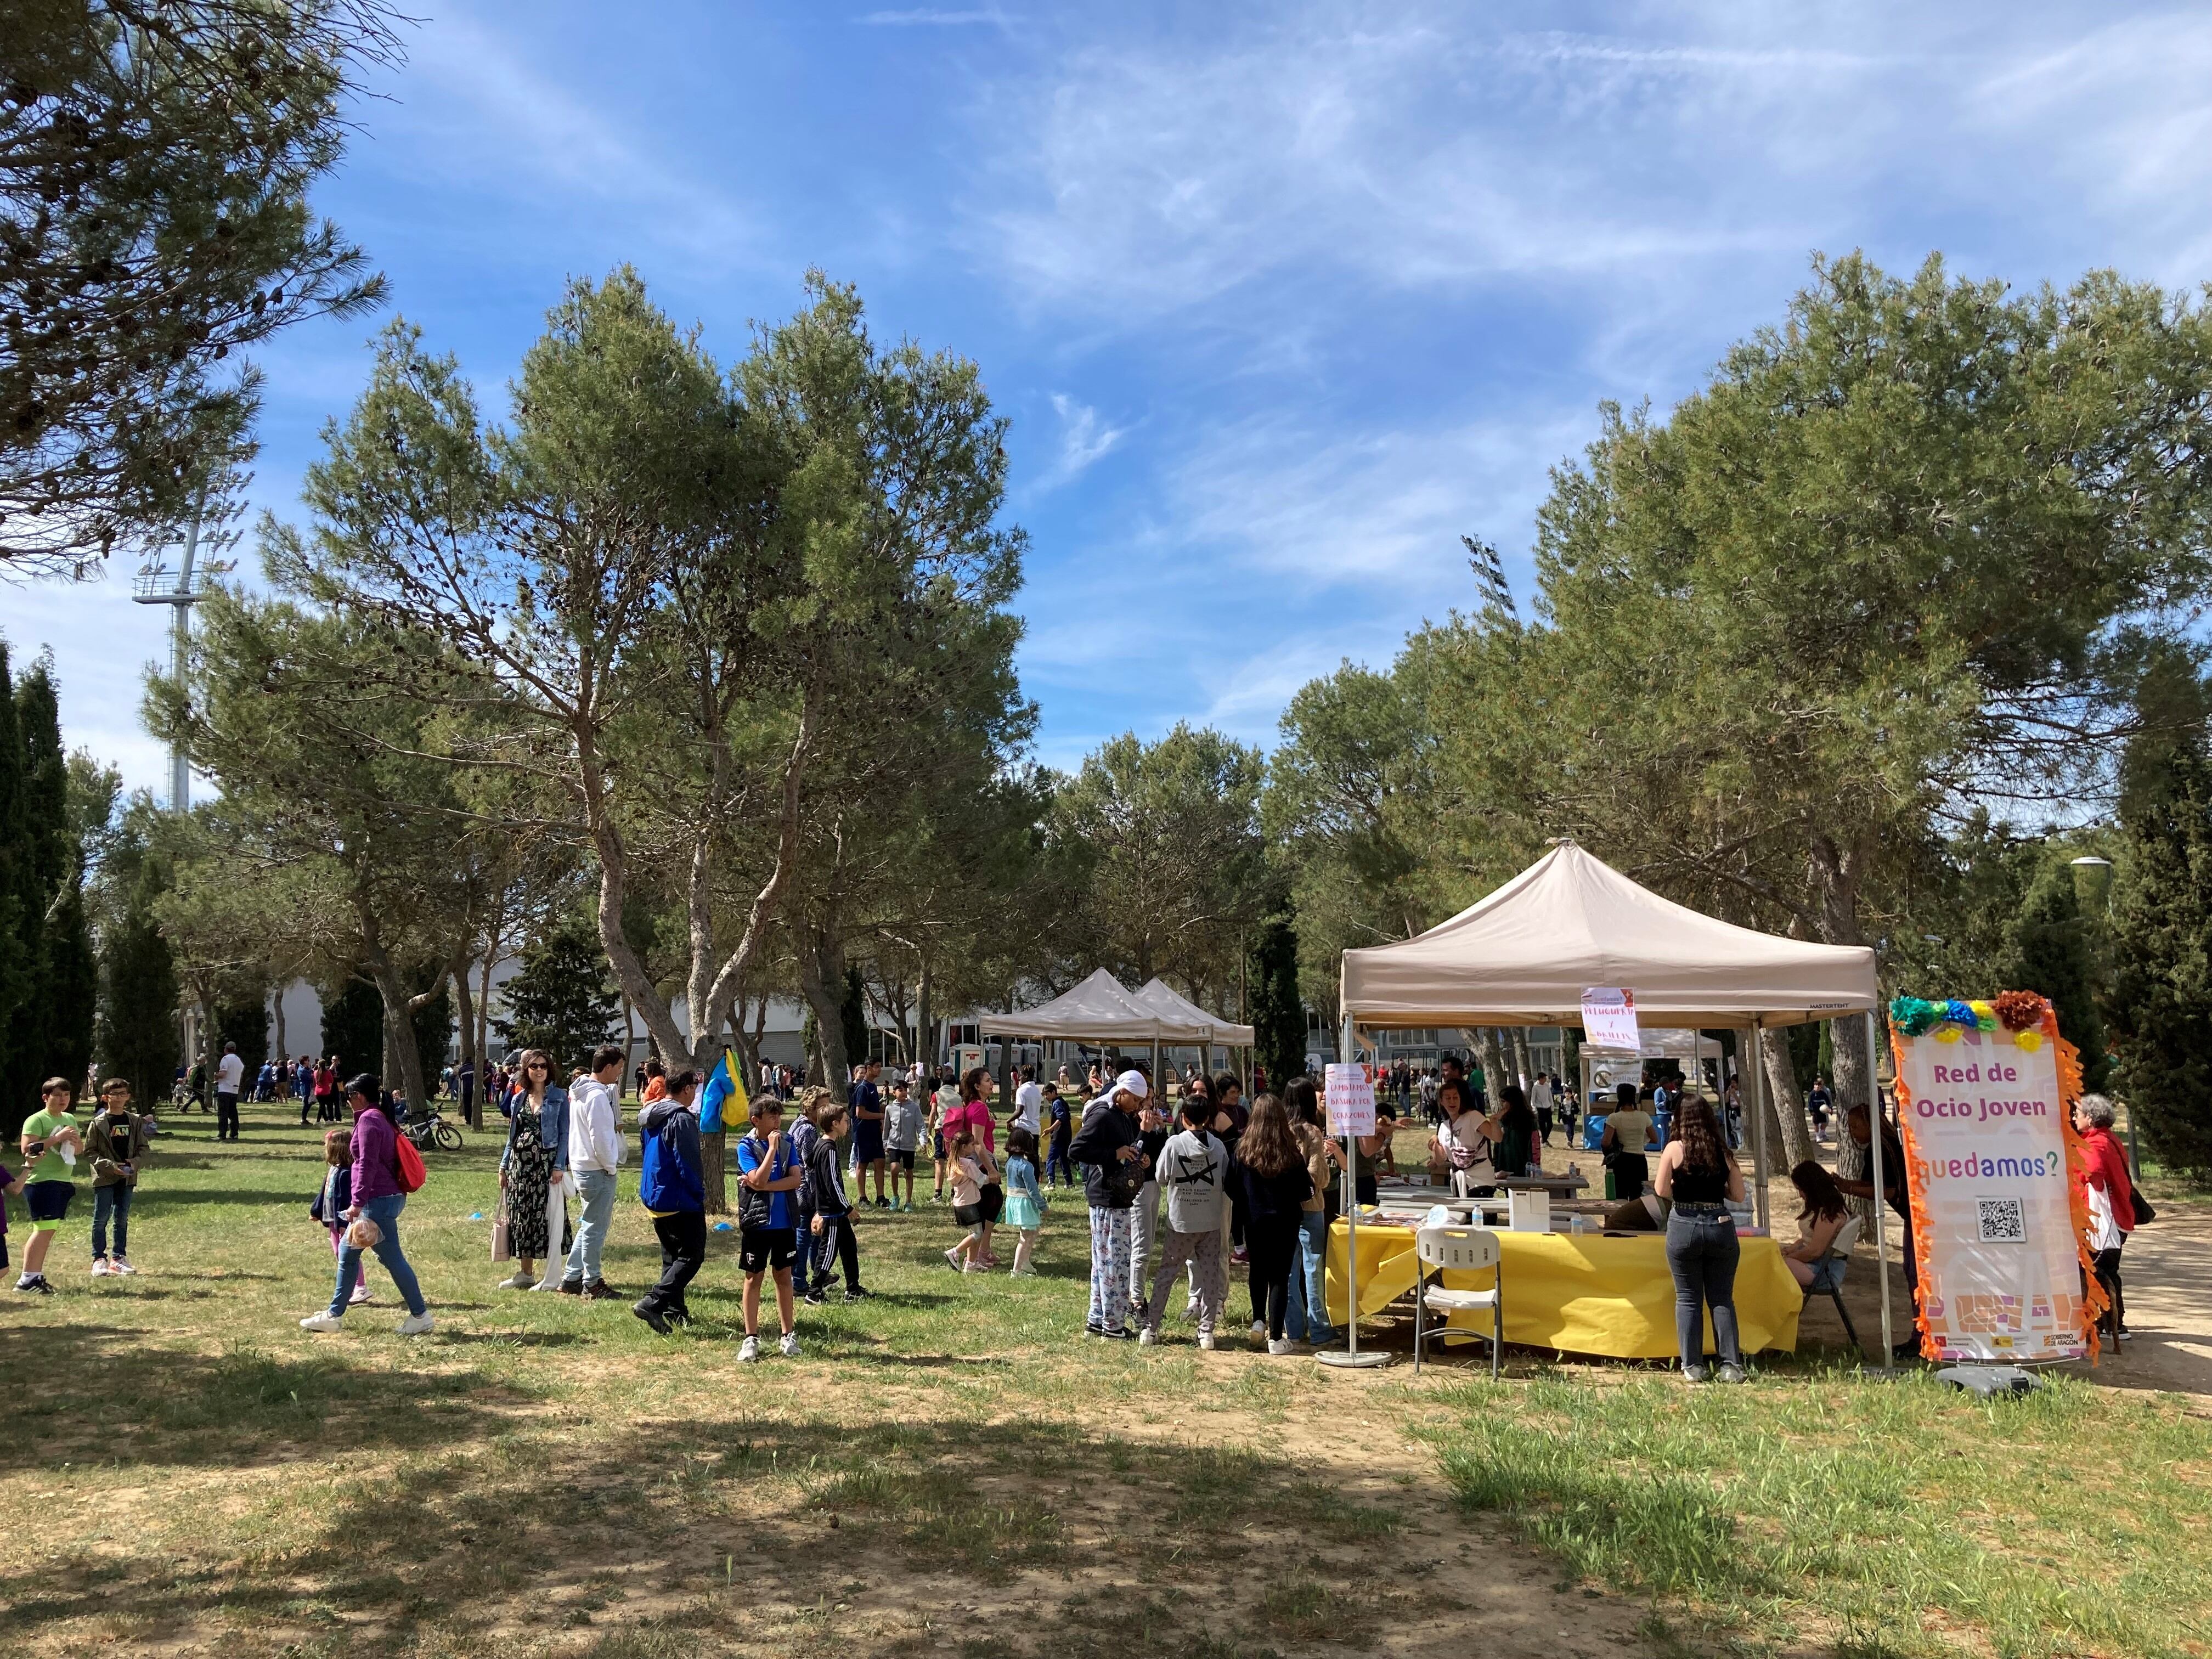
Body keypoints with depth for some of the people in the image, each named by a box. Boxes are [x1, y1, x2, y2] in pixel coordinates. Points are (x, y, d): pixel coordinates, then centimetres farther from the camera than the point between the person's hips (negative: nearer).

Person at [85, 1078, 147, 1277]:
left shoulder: (135, 1122, 6)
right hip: (104, 1178, -4)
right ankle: (99, 1259, 7)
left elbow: (143, 1147, 11)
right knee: (101, 1219, 0)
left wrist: (135, 1162, -8)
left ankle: (119, 1258, 18)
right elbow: (90, 1151, -6)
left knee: (122, 1219, 9)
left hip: (127, 1178, 4)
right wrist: (110, 1166, -16)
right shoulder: (98, 1124, -5)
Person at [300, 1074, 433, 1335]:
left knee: (393, 1259, -5)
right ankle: (334, 1315, 23)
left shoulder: (368, 1119, -12)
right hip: (385, 1199, 10)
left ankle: (420, 1315, 0)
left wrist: (357, 1202, -23)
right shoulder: (382, 1118, 17)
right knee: (347, 1253, 16)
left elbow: (367, 1164, -20)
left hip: (378, 1201, -10)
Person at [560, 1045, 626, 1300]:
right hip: (597, 1171, -10)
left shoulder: (578, 1091, 11)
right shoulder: (597, 1096, -20)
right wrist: (611, 1167, -10)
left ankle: (571, 1279, 23)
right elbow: (600, 1139, -22)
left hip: (583, 1167, 10)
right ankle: (592, 1284, 10)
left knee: (589, 1226, 18)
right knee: (595, 1228, 1)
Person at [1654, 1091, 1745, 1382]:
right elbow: (1738, 1195, 4)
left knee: (1688, 1299, 7)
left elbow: (1661, 1190, -9)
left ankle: (1692, 1366, 8)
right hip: (1720, 1226, 2)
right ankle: (1731, 1365, 8)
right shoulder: (1724, 1152, 2)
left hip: (1684, 1226, -2)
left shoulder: (1674, 1149, -6)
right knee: (1722, 1299, 11)